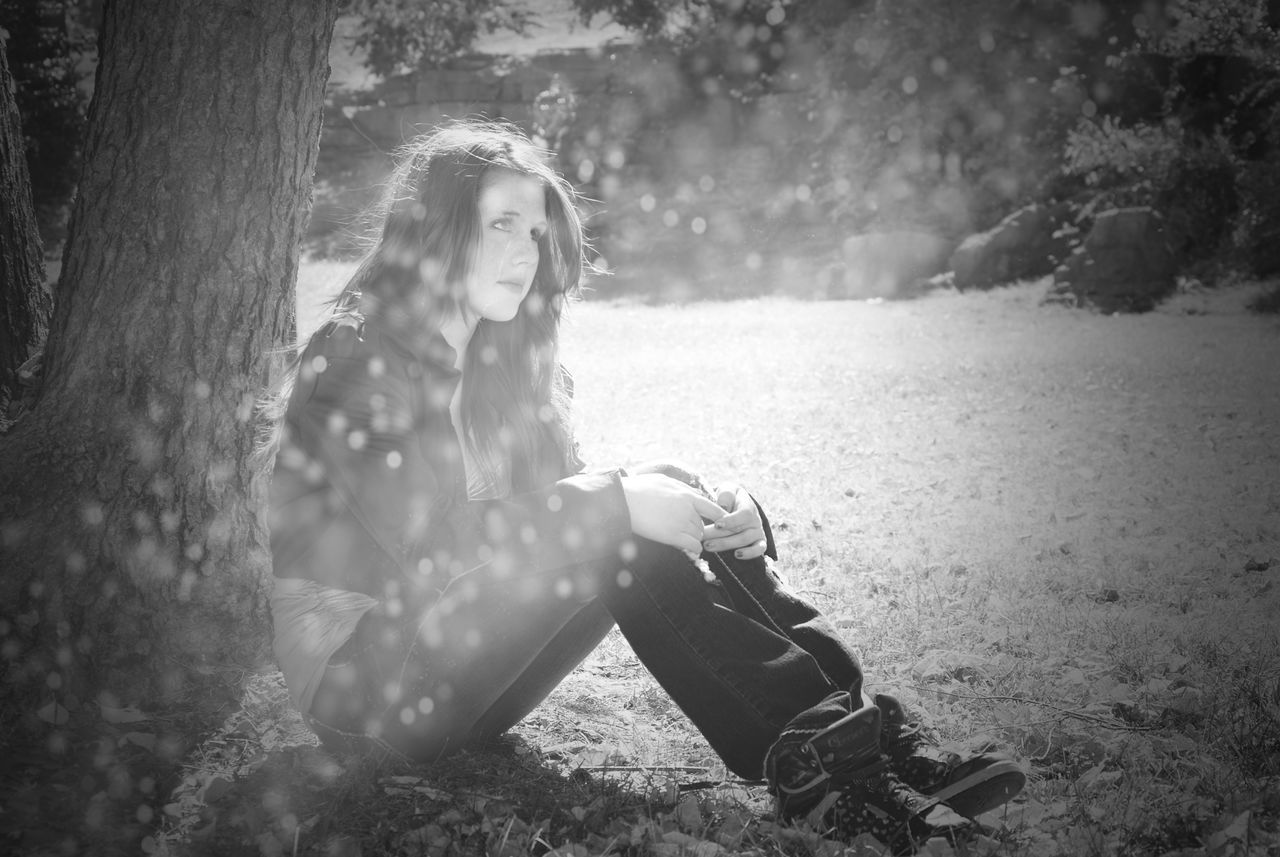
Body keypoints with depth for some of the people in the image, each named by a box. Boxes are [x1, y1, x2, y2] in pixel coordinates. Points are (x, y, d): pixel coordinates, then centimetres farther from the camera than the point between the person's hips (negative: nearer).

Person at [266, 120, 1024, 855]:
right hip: (361, 676, -7)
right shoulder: (354, 361, -15)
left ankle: (848, 715, -25)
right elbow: (429, 534, -27)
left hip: (456, 648, 7)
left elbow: (557, 496, 2)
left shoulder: (506, 359, 9)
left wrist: (712, 517, -17)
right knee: (615, 537, -28)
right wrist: (620, 504, -31)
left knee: (668, 496, -16)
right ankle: (809, 760, -33)